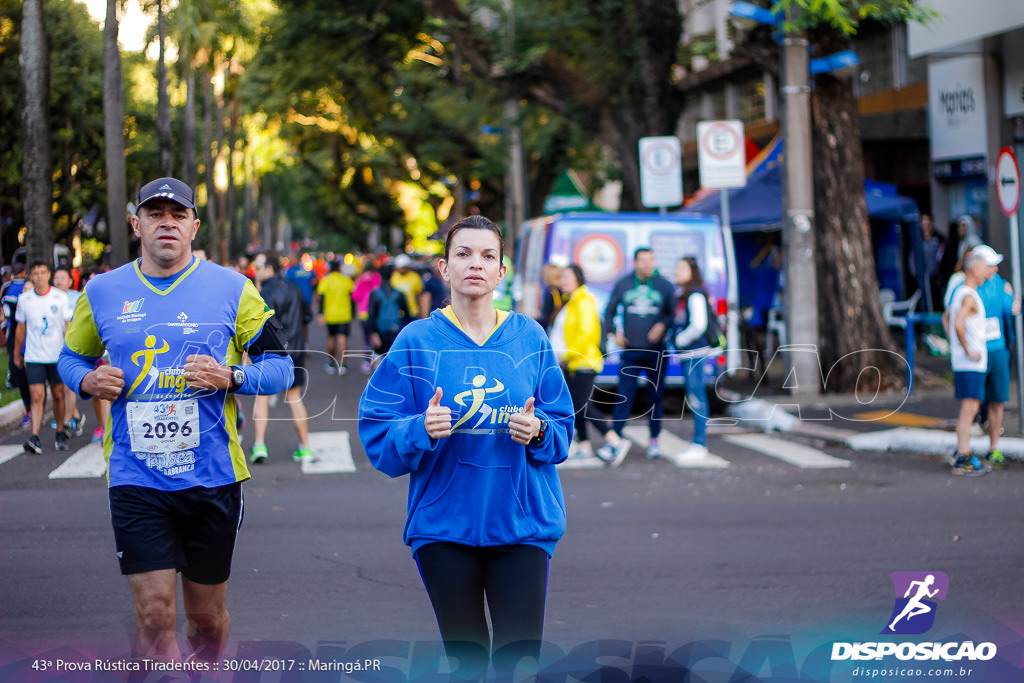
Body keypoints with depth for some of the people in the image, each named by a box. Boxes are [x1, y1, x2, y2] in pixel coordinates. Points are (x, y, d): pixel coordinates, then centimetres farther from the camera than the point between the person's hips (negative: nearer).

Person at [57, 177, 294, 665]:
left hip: (212, 476, 0)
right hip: (136, 481, 0)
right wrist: (87, 381, -4)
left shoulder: (232, 289, 1)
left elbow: (280, 366, 3)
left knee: (206, 616, 12)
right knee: (154, 615, -11)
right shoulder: (102, 293, 5)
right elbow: (72, 356, 20)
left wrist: (231, 377, -17)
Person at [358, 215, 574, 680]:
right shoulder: (417, 341, -1)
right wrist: (421, 431, -21)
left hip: (521, 519, 1)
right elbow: (377, 438, -2)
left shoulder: (529, 338, 4)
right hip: (445, 524, -1)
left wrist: (539, 432, -13)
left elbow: (563, 429, 8)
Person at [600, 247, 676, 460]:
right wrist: (615, 332, -1)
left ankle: (654, 441, 17)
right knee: (624, 397, -7)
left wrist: (663, 325, -12)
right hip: (630, 352, -1)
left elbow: (675, 313, 6)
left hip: (656, 352, 1)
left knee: (656, 397, 7)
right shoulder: (622, 285, 4)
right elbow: (609, 312, 13)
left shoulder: (664, 286, 3)